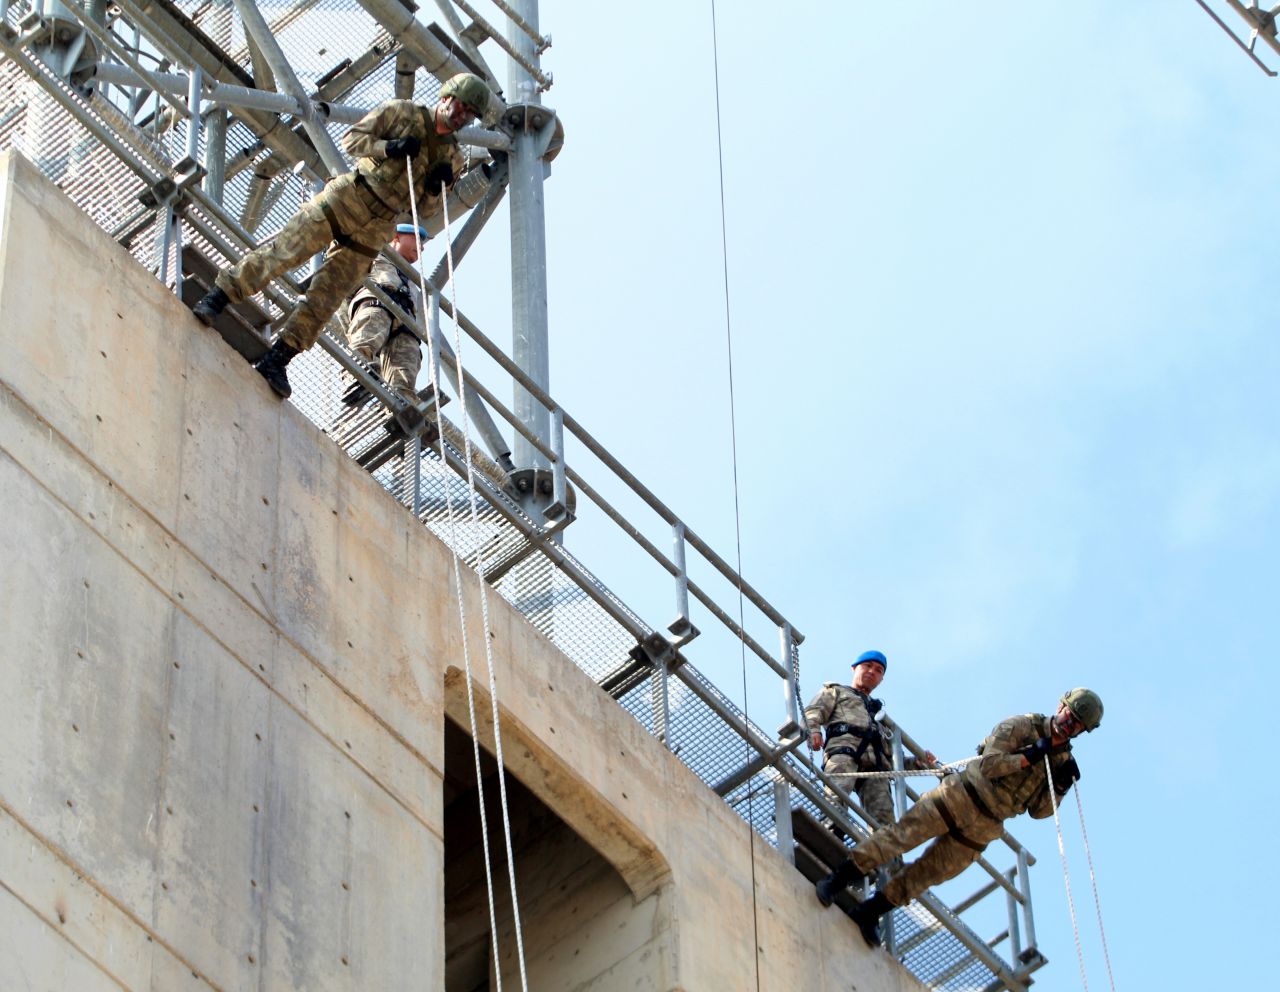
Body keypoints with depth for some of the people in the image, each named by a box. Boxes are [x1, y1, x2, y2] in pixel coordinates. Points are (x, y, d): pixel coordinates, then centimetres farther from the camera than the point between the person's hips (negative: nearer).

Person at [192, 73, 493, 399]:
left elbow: (424, 210, 15)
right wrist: (389, 147, -14)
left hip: (372, 232, 3)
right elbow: (351, 139, 2)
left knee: (325, 299, -5)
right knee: (283, 251, -16)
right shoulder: (401, 112, 5)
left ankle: (275, 362, -4)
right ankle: (214, 300, -13)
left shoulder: (452, 158, 14)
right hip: (344, 200, -3)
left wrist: (436, 188, -7)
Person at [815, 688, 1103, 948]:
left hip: (982, 828, 5)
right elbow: (989, 765, -15)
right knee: (902, 834, -14)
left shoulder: (1062, 760, 10)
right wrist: (1030, 757, -18)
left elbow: (1038, 811, 9)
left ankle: (869, 913, 14)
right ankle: (835, 880, -10)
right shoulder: (1020, 727, -4)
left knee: (927, 874, 4)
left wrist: (1061, 787, -8)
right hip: (960, 797, -5)